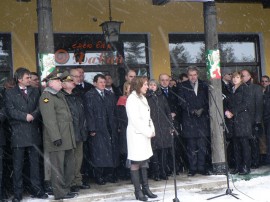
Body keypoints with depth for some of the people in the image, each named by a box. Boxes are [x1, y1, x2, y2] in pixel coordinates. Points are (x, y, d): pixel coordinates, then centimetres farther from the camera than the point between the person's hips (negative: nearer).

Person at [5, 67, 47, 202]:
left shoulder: (35, 92, 15)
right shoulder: (10, 93, 5)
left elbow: (39, 108, 5)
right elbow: (10, 111, -6)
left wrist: (32, 115, -14)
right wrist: (25, 116, -14)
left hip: (33, 132, 3)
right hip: (18, 133, -3)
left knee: (35, 163, 7)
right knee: (18, 165, 0)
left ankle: (37, 190, 15)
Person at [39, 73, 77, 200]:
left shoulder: (60, 95, 20)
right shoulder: (46, 96, -9)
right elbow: (49, 119, -17)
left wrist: (72, 136, 18)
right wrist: (56, 137, -22)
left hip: (67, 138, 9)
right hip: (57, 138, -9)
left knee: (70, 165, 14)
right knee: (58, 167, -1)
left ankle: (66, 189, 25)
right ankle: (60, 193, 7)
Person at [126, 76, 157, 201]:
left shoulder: (142, 98, 14)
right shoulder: (132, 99, -11)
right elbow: (135, 119, -17)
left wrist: (152, 130, 3)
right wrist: (148, 132, -13)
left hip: (145, 134, 8)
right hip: (136, 135, -8)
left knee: (144, 162, 11)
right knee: (136, 163, -3)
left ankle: (145, 188, 17)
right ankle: (138, 191, 2)